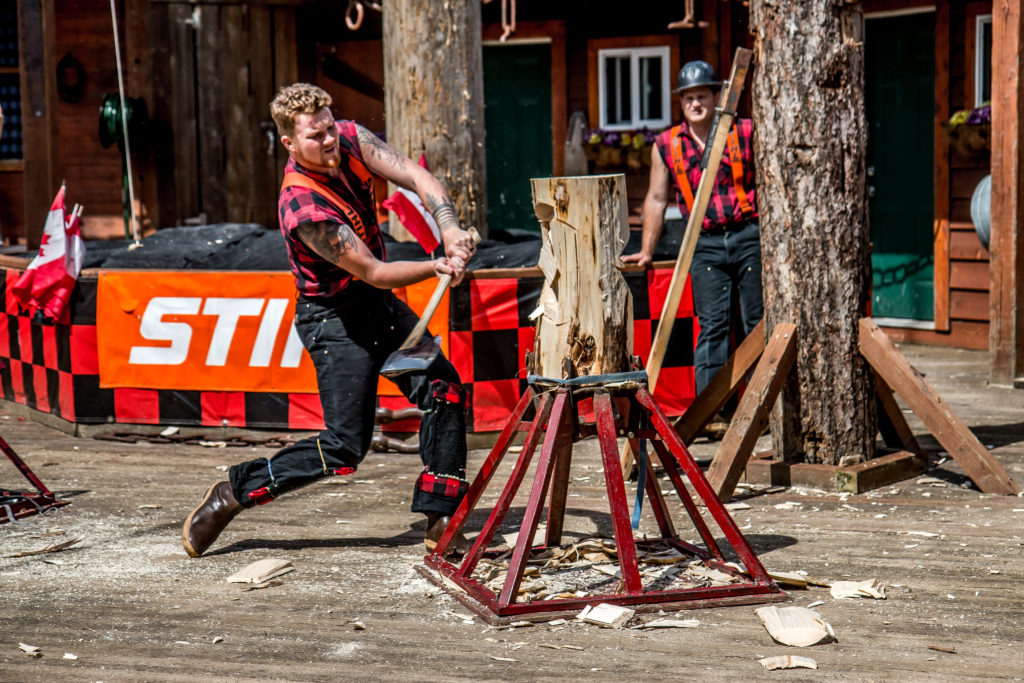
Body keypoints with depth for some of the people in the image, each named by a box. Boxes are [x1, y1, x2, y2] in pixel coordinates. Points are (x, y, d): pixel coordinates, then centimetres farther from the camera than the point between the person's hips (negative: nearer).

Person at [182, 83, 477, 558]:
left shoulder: (351, 140, -8)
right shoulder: (303, 209, -29)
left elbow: (418, 178, -15)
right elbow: (374, 273, -24)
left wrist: (450, 231, -30)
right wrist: (439, 267, -23)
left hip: (379, 304, 8)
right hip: (334, 317, -8)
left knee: (444, 388, -5)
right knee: (345, 448, -8)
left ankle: (439, 521, 2)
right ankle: (233, 493, 7)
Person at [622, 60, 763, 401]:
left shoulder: (745, 133, 2)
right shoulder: (666, 145, 7)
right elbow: (657, 198, 13)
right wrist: (646, 251, 13)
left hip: (749, 237, 0)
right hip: (705, 245, 1)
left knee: (758, 323, 3)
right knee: (712, 325, -4)